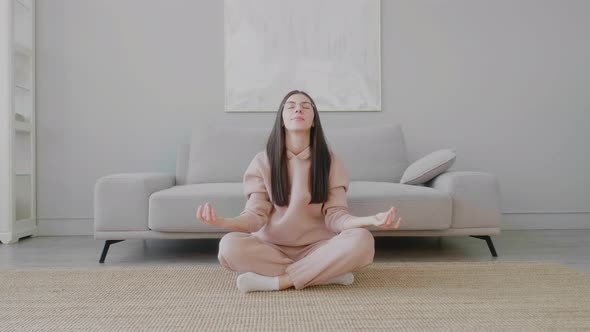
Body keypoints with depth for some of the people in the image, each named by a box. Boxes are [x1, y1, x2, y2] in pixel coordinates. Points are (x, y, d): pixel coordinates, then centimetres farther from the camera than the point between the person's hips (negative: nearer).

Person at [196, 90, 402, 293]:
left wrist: (371, 220, -28)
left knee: (362, 240, -29)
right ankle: (329, 272, -23)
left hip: (317, 247, 0)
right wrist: (222, 222, -29)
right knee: (229, 245, -32)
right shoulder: (263, 161, -1)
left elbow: (335, 216, -6)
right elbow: (256, 215, -6)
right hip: (271, 247, 1)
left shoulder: (330, 161, 0)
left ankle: (276, 281, -24)